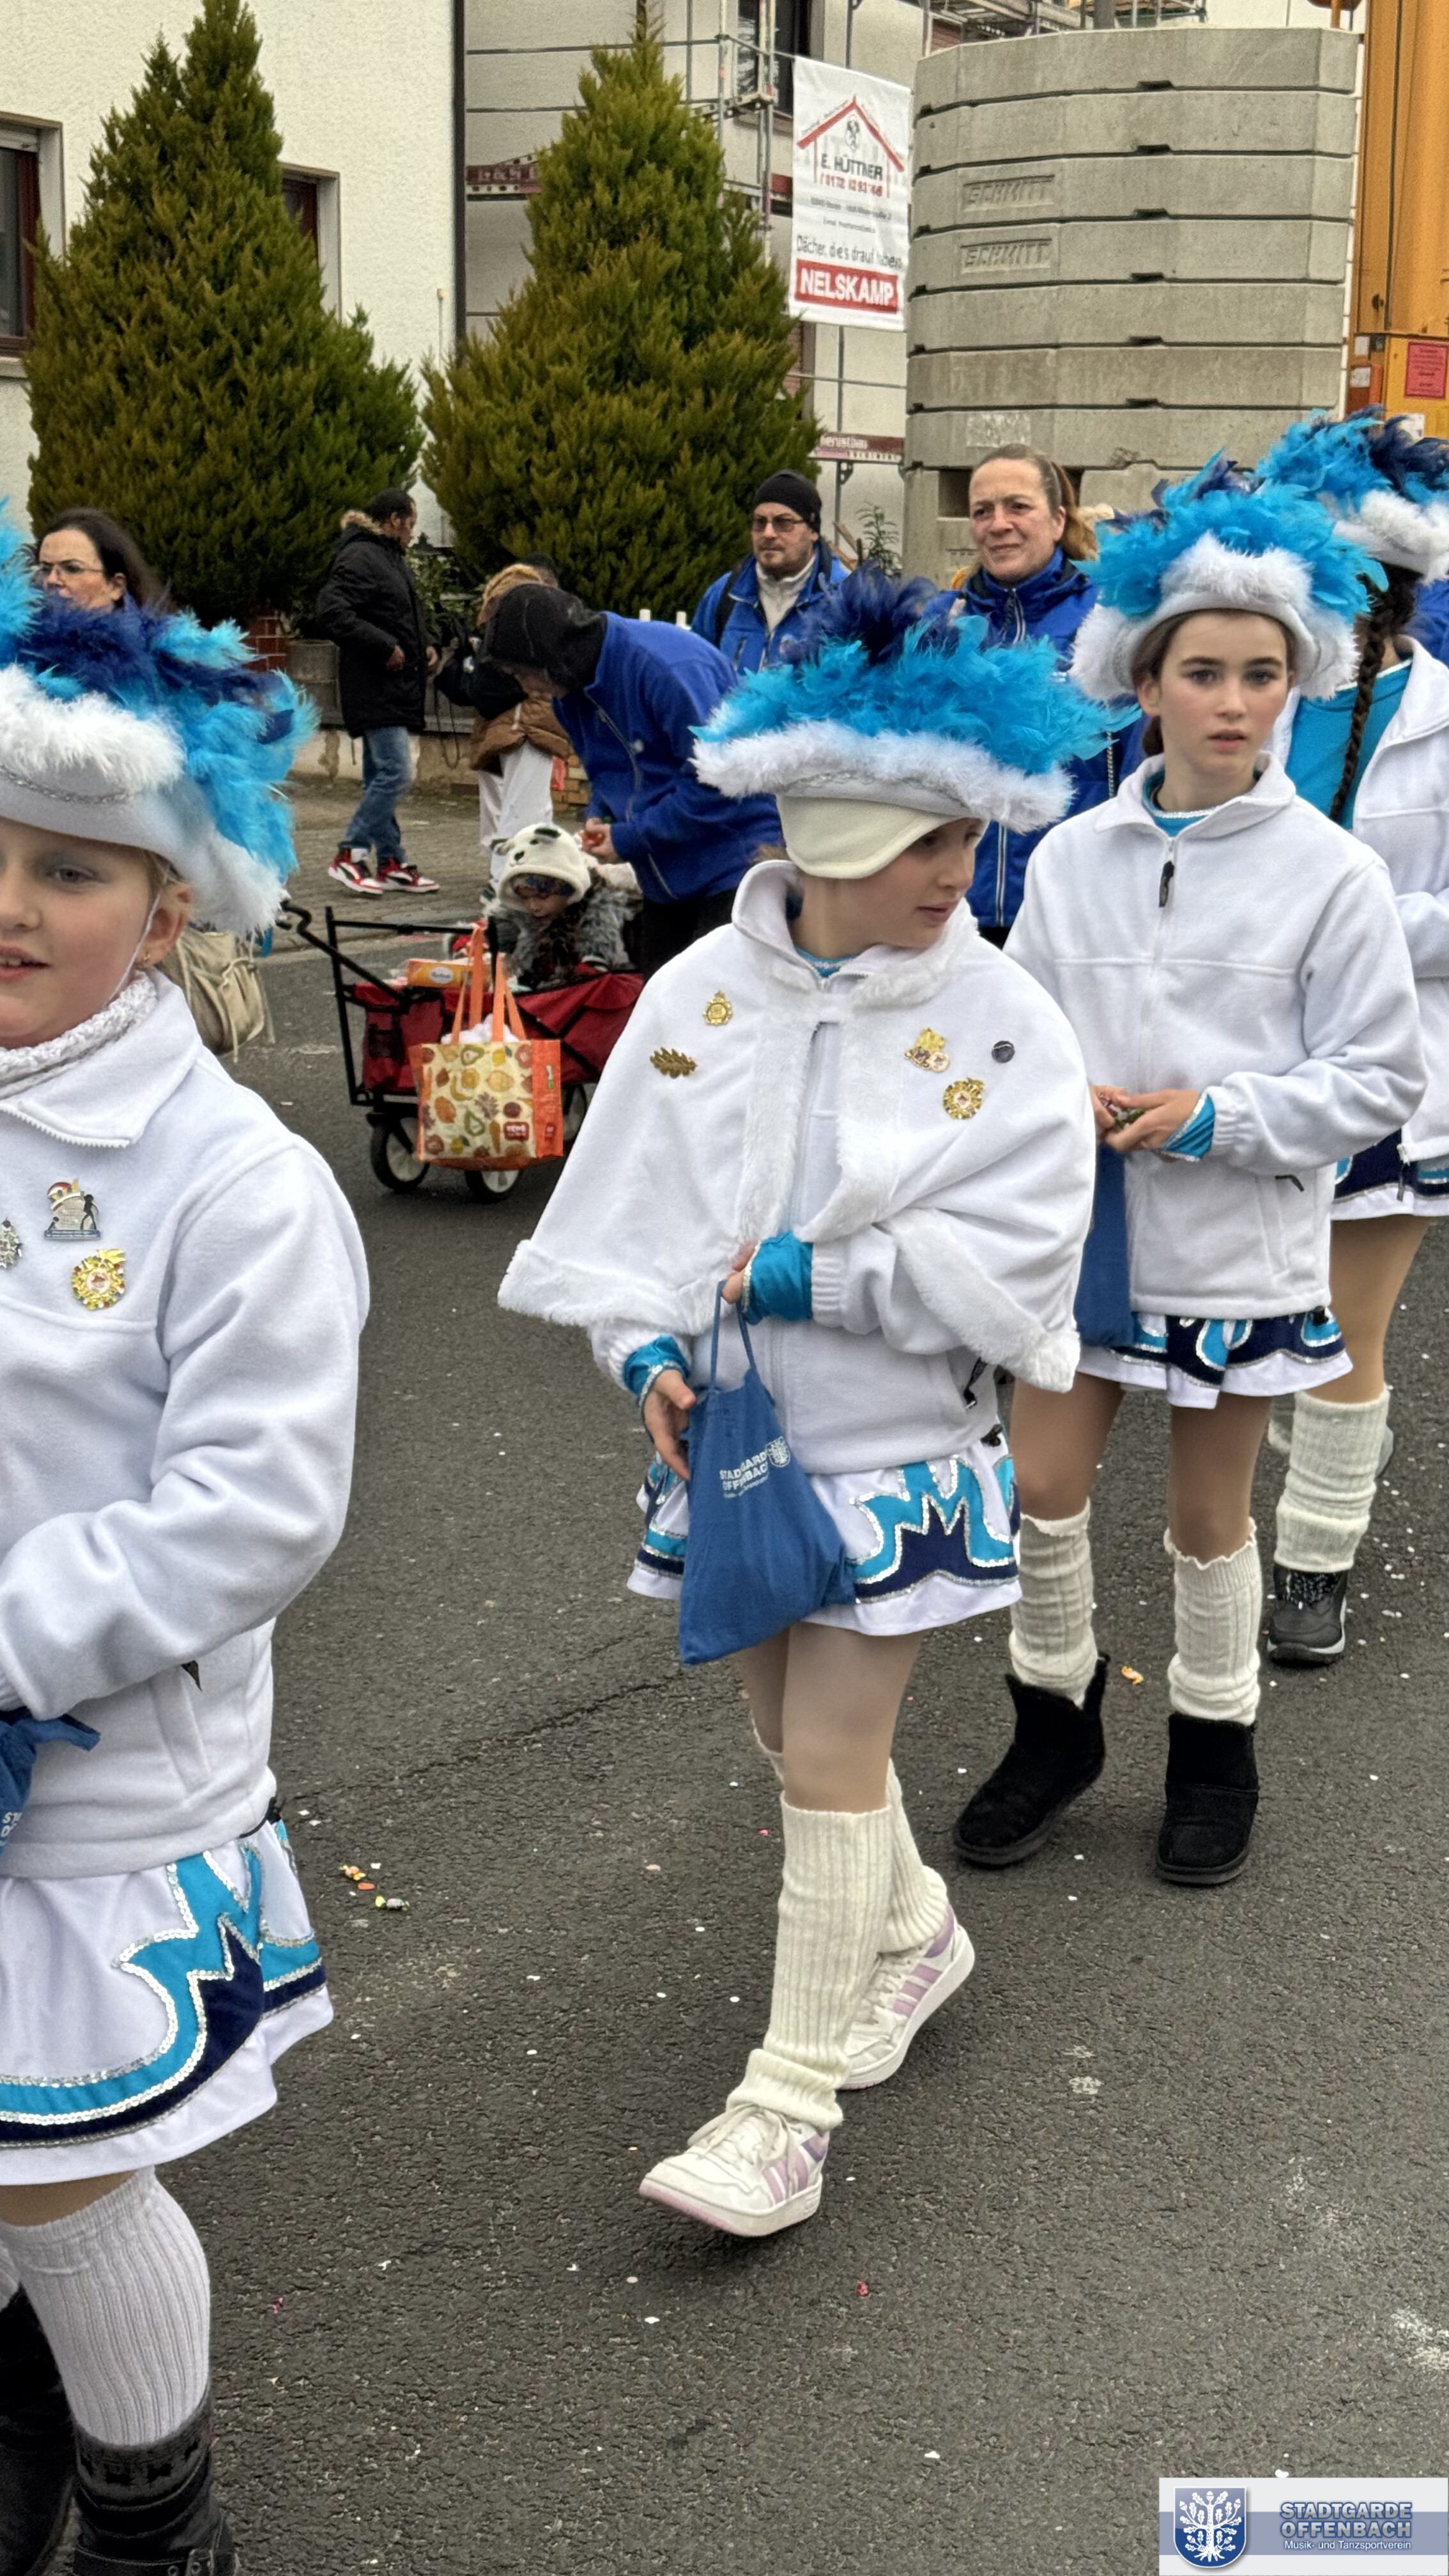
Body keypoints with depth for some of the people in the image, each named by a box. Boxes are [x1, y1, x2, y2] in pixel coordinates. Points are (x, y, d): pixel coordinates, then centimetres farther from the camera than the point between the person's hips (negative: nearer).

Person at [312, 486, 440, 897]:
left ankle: (391, 862, 17)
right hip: (374, 688, -10)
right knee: (396, 773, -13)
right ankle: (349, 855, -7)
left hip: (394, 688, 10)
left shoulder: (391, 558, 19)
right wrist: (385, 647, -22)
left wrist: (422, 647, 11)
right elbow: (330, 613, -24)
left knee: (380, 775, 12)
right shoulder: (359, 558, -13)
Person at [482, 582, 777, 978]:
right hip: (665, 874, 9)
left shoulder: (665, 666, -24)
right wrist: (599, 817, 0)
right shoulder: (572, 690, 6)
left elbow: (716, 782, -26)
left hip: (734, 861, -9)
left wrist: (629, 839, -18)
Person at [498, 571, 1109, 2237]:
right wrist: (645, 1348, -13)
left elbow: (1011, 1257, -16)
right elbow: (623, 1197, 1)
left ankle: (792, 2099, 12)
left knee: (831, 1755, -2)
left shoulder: (999, 1023, -13)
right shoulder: (700, 991, -5)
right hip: (729, 1429, 4)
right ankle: (912, 1934, 46)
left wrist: (811, 1277, -20)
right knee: (795, 1726, 19)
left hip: (895, 1447, -4)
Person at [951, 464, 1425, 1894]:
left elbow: (1380, 1075, -6)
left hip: (1238, 1241, -2)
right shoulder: (1072, 856, 0)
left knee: (1209, 1513, 10)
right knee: (1040, 1486, 3)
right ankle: (1056, 1720, 29)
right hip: (1081, 1220, 3)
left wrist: (1218, 1117, -17)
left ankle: (1214, 1746, 33)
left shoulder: (1327, 873, -9)